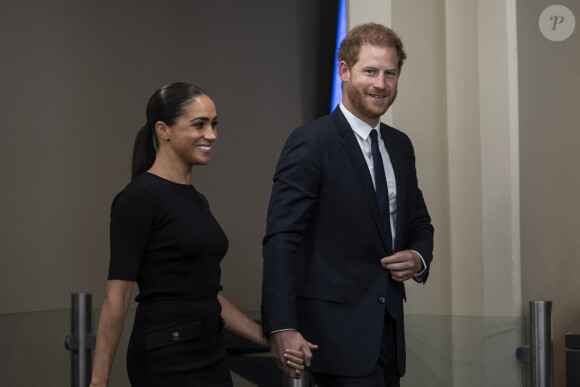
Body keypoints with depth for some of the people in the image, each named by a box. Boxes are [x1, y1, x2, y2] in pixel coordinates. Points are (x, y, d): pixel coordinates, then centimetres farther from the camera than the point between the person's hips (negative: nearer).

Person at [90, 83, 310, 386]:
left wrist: (270, 339, 13)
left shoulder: (197, 201, 14)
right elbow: (117, 297, -15)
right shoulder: (139, 198, -12)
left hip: (210, 358, 9)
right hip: (166, 361, -9)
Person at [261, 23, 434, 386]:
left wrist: (419, 258, 0)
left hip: (389, 325, 7)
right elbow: (281, 239, -15)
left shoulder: (400, 145, 13)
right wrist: (282, 328, -23)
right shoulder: (311, 142, -10)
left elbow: (420, 223, 24)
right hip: (336, 326, -7)